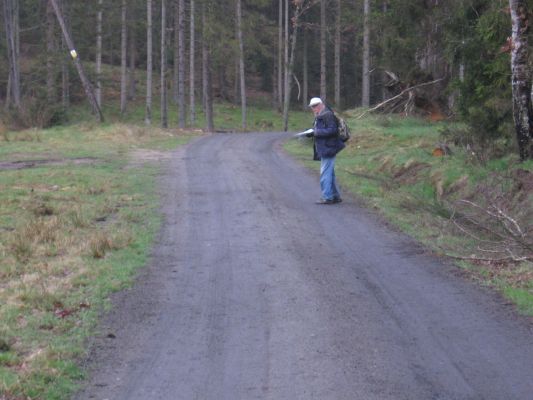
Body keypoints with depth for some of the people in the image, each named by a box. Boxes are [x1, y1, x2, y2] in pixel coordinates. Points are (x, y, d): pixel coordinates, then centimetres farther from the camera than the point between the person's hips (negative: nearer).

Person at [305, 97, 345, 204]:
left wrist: (316, 133, -20)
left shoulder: (328, 115, -14)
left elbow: (332, 130, -21)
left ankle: (327, 197, -7)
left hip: (328, 148, -11)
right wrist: (312, 133, 3)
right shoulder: (319, 116, 18)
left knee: (325, 173, -9)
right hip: (324, 149, 11)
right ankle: (336, 196, 20)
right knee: (330, 173, 14)